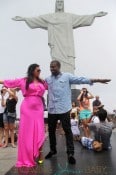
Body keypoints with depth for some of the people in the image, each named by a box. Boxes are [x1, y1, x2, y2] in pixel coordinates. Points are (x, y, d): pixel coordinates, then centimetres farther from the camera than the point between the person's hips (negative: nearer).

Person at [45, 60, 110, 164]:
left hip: (64, 109, -4)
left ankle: (70, 153, 9)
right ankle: (53, 150, 33)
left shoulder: (67, 76, -2)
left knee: (67, 130, 0)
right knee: (51, 130, 14)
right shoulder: (48, 79, 10)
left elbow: (81, 80, -8)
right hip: (51, 109, 4)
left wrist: (97, 80, -15)